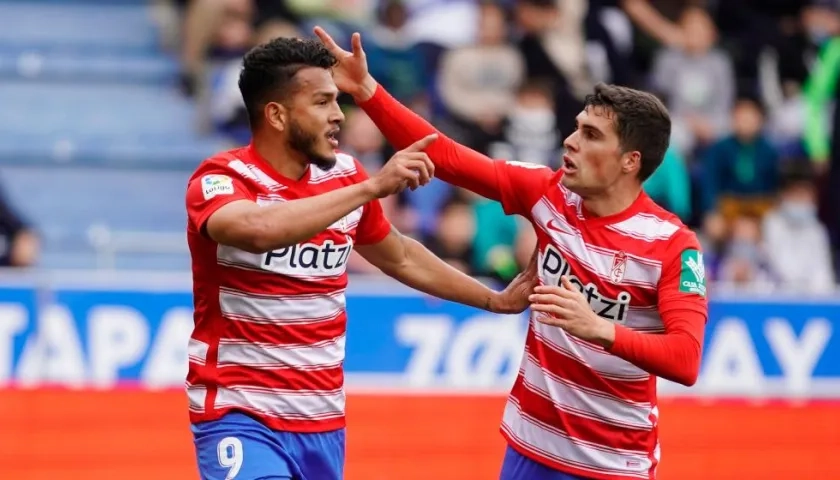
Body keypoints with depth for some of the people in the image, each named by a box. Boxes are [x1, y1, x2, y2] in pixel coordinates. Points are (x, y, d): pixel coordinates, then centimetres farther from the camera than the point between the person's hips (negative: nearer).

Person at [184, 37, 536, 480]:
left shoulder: (344, 176, 5)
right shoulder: (221, 179, -13)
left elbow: (400, 257, 24)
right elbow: (258, 230, -38)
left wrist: (494, 301, 28)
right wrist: (372, 187, -37)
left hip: (324, 421, 7)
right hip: (239, 416, -7)